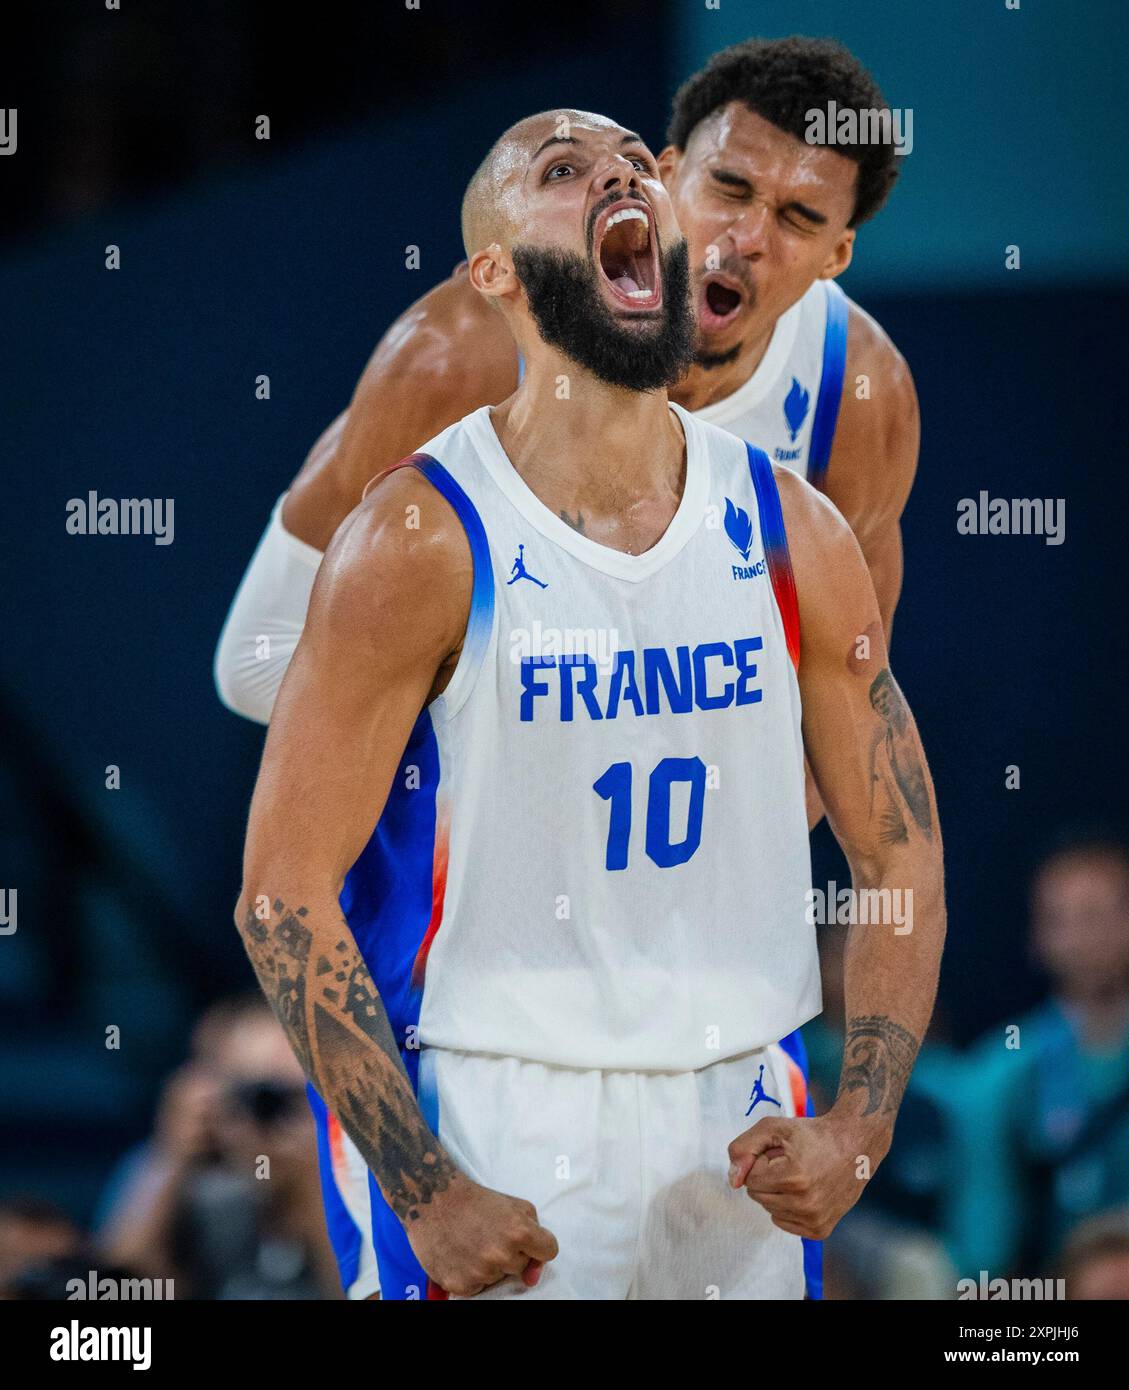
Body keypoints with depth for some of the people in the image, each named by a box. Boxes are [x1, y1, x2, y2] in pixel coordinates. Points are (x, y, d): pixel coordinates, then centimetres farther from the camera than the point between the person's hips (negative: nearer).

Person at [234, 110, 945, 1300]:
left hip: (742, 1129, 4)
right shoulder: (420, 541, -10)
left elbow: (901, 857, 8)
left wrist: (857, 1134, -6)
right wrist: (424, 1192, -17)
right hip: (501, 1133, -4)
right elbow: (283, 893, -11)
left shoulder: (793, 535, 2)